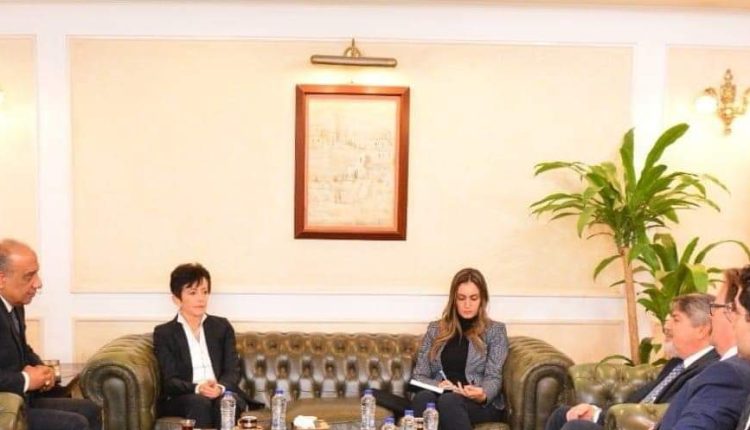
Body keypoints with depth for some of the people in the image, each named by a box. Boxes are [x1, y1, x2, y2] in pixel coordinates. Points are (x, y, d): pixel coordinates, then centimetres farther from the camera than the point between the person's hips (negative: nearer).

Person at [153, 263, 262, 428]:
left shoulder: (222, 326, 16)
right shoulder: (164, 333, 7)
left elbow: (233, 371, 6)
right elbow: (169, 381, -3)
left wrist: (220, 388, -18)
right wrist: (197, 388, -24)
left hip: (221, 394, 2)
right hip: (181, 399, -2)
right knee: (200, 402, -35)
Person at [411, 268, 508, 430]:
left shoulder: (495, 330, 12)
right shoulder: (435, 329, 19)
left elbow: (494, 377, 0)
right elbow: (419, 376, 13)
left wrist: (482, 395, -25)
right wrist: (438, 385, -11)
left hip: (481, 404, -2)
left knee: (449, 401, -37)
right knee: (422, 398, -35)